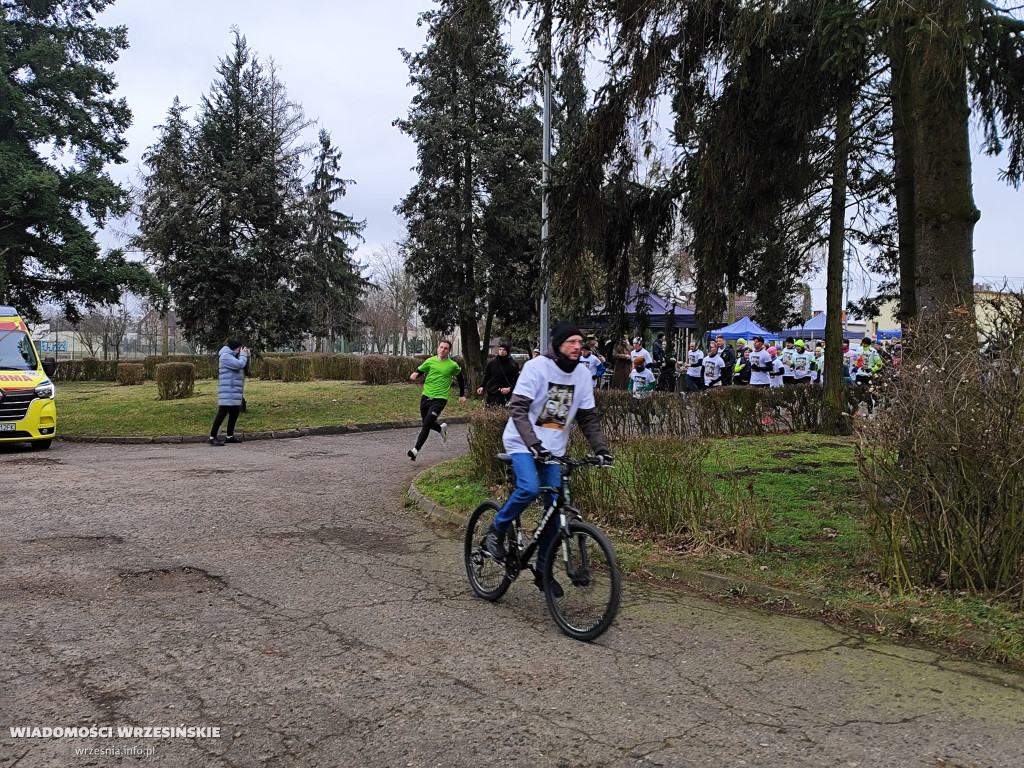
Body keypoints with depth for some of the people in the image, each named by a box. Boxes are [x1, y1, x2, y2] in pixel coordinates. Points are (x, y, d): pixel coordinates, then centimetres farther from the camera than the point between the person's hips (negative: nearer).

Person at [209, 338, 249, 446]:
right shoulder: (226, 356, -12)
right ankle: (212, 437, -11)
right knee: (223, 412, -12)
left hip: (235, 391, 10)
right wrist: (243, 355, -6)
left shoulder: (232, 356, 19)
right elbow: (240, 364, -22)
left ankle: (229, 436, 24)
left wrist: (246, 355, 7)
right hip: (228, 392, -10)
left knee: (235, 413, 14)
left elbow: (245, 367, 19)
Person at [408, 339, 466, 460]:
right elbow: (418, 371, 6)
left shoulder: (453, 365, -1)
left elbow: (460, 379, 14)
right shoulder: (430, 361, 3)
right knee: (426, 423, 16)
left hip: (440, 399, -4)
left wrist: (462, 395, 17)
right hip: (426, 396, 4)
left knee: (426, 424, -15)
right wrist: (414, 375, -18)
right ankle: (441, 428, 48)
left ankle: (415, 450, -11)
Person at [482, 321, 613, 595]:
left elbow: (588, 417, 7)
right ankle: (496, 531, -2)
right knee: (529, 488, -30)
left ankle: (543, 570, 15)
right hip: (523, 443, -5)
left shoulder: (582, 374, 1)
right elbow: (517, 409, -22)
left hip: (554, 448, 5)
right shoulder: (536, 367, -16)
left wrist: (600, 448, -7)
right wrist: (533, 443, -35)